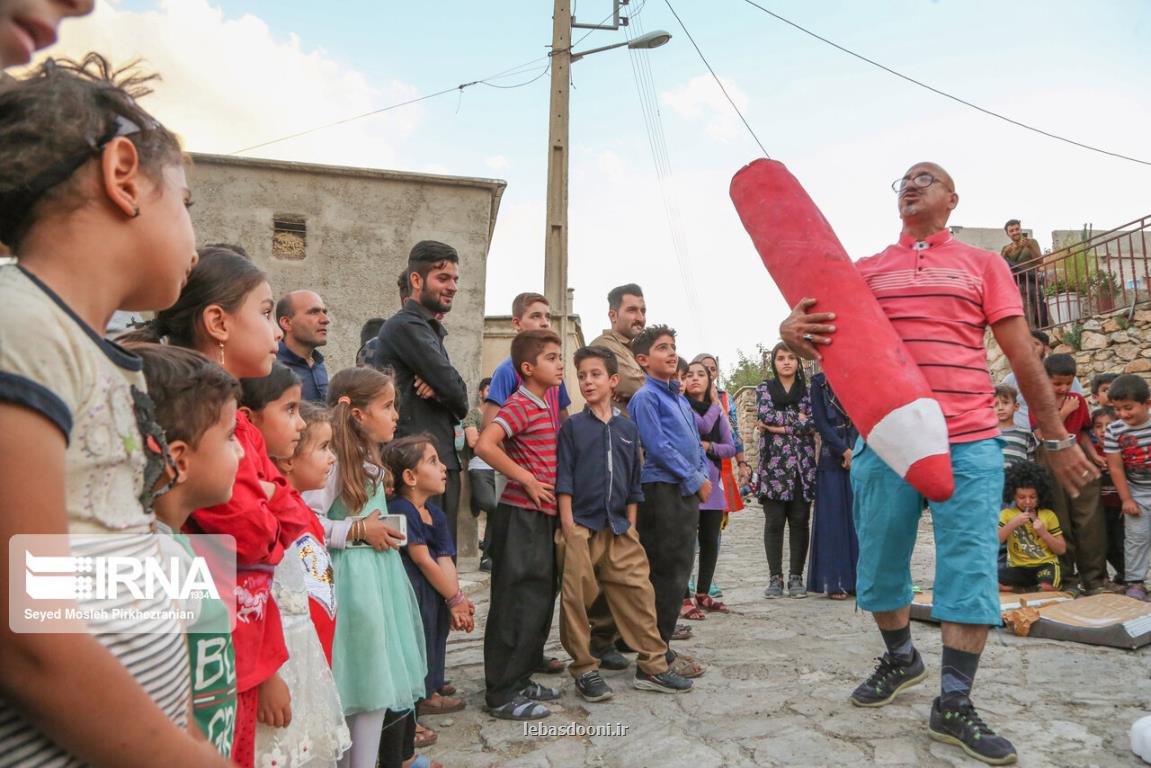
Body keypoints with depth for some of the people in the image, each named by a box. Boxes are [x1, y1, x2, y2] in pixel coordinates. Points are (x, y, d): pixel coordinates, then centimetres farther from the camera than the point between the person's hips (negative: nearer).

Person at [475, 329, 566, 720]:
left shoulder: (549, 402, 13)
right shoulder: (520, 405, -14)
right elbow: (484, 445, -28)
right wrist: (526, 479, -20)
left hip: (544, 515, 9)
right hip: (521, 516, -9)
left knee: (541, 600, 16)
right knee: (517, 603, -2)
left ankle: (520, 679, 30)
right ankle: (502, 695, 10)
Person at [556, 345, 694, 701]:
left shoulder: (628, 428, 10)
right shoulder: (573, 426, -1)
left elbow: (633, 484, 14)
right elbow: (564, 481, -4)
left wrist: (630, 525, 10)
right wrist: (569, 528, -10)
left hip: (618, 528, 4)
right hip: (581, 528, -3)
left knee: (639, 594, 4)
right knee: (577, 600, 0)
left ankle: (652, 666, 17)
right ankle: (585, 670, 16)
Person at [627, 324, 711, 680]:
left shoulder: (680, 398, 18)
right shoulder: (646, 397, -8)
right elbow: (658, 447, -16)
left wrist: (703, 474, 5)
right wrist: (695, 480, -12)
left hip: (687, 492, 9)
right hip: (662, 490, -9)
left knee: (679, 572, 13)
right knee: (667, 574, -5)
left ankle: (662, 645, 24)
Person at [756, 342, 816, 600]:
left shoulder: (807, 390, 10)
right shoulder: (765, 388, 10)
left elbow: (812, 424, -6)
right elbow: (765, 414, -9)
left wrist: (779, 426, -11)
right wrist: (796, 419, -7)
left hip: (802, 464, 1)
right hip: (773, 463, -1)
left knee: (799, 521, 3)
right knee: (774, 521, 1)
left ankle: (796, 577, 12)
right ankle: (775, 577, 8)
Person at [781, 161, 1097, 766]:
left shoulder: (983, 265, 10)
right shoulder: (864, 271, 13)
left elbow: (1022, 354, 8)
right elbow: (825, 337, 6)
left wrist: (1057, 438, 5)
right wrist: (793, 330, -19)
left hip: (968, 443, -1)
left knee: (970, 571, -2)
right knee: (880, 565, 9)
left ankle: (954, 705, 11)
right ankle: (901, 659, 34)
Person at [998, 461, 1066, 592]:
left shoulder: (1048, 515, 6)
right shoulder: (1007, 514, 5)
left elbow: (1061, 549, 5)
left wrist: (1043, 533, -11)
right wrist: (1012, 524, -16)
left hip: (1045, 563, -1)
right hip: (1019, 567, 1)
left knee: (1047, 587, -36)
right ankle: (1036, 591, -13)